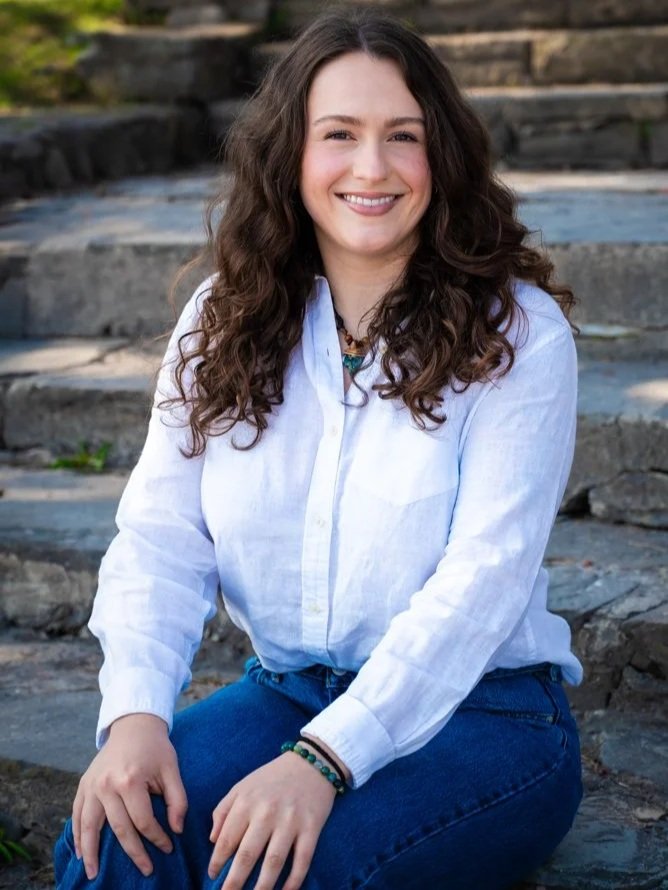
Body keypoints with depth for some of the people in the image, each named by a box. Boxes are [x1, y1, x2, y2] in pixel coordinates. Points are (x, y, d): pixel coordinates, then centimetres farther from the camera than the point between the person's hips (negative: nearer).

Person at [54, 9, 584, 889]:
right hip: (283, 692, 3)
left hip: (479, 710, -3)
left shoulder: (516, 334, -9)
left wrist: (324, 758, -29)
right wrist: (134, 712, -20)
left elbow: (483, 579, -18)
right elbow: (162, 535, -2)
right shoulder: (224, 321, 4)